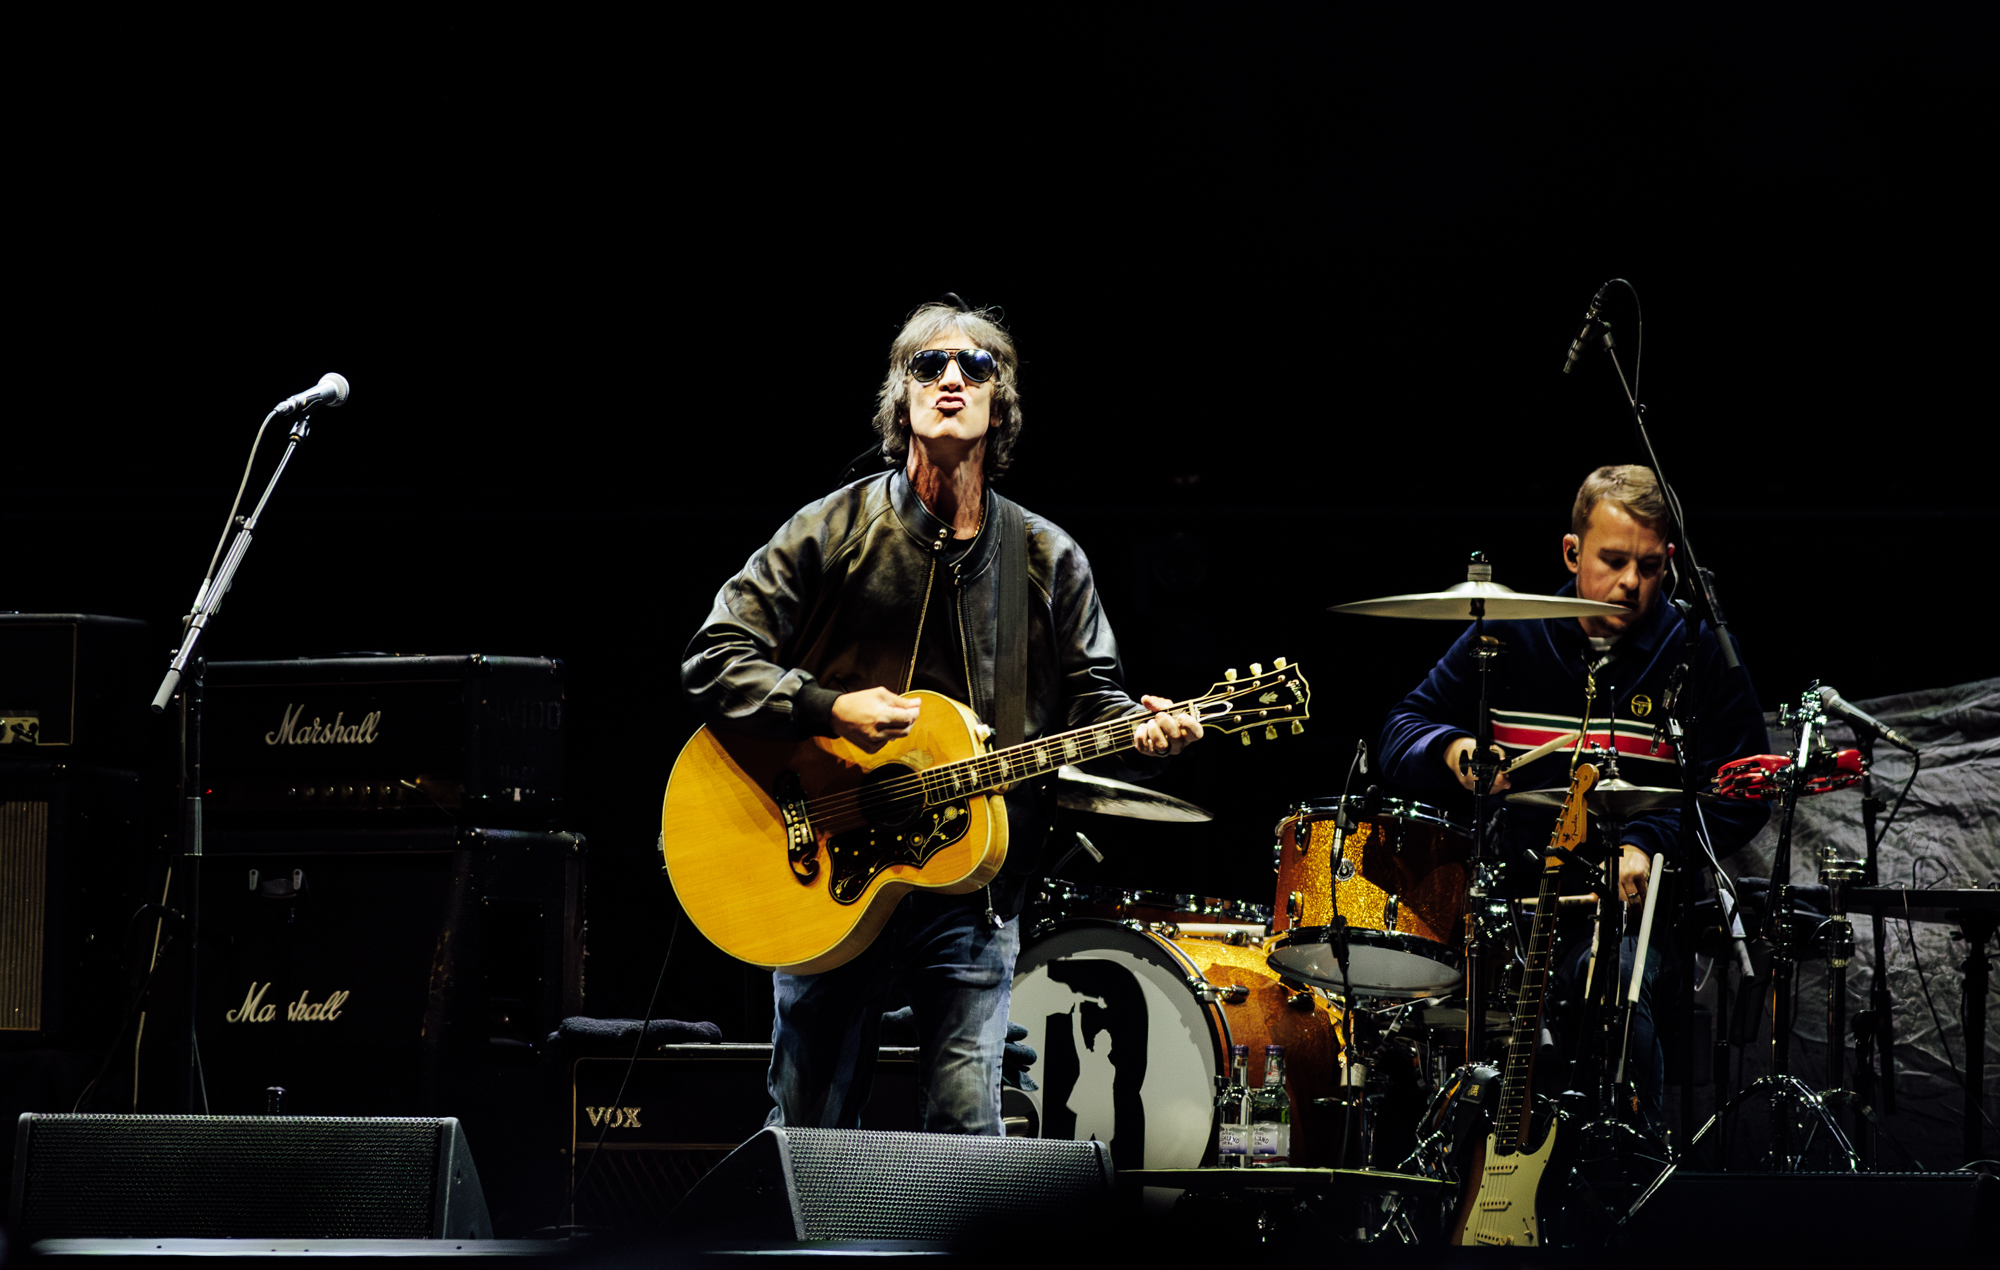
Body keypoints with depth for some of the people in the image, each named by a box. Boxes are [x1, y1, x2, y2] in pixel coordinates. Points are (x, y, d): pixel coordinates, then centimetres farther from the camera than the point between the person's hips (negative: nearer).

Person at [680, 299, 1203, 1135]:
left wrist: (1140, 731, -13)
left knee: (968, 1138, -6)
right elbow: (713, 662, -4)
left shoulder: (1048, 562, 7)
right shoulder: (835, 532, -1)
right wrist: (829, 709, -18)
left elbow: (1090, 696, 10)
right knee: (807, 1139, 6)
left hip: (973, 893, 1)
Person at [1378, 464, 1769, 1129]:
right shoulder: (1506, 638, 7)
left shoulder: (1700, 654, 4)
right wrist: (1451, 749, -12)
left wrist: (1650, 844, -14)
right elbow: (1403, 729, 12)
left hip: (1633, 901, -2)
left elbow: (1743, 794, 2)